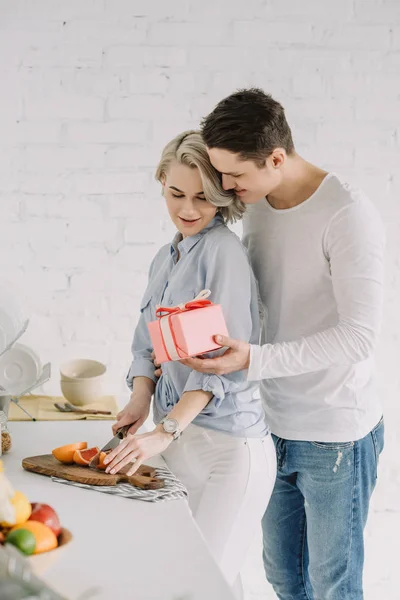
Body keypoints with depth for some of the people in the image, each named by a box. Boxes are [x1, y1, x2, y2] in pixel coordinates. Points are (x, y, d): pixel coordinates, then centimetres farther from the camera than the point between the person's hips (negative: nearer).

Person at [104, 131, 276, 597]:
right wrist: (141, 399, -2)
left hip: (228, 447, -7)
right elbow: (148, 343, 17)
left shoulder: (224, 249, -12)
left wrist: (166, 430, -23)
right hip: (178, 441, 8)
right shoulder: (164, 259, 13)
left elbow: (225, 357, -19)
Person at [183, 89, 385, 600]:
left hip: (335, 437, -7)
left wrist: (255, 360, -30)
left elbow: (359, 336, -24)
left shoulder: (348, 216, -20)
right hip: (276, 427, 7)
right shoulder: (256, 208, 4)